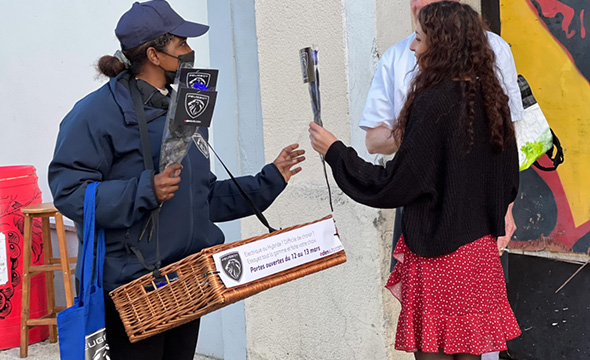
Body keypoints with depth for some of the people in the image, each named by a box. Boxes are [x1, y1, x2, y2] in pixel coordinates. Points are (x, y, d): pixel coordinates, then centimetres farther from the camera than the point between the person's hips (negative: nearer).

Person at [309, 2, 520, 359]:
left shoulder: (433, 103, -17)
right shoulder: (492, 100, 6)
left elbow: (392, 186, -16)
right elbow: (509, 183, 16)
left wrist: (335, 151, -5)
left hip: (438, 253, -8)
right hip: (480, 250, 8)